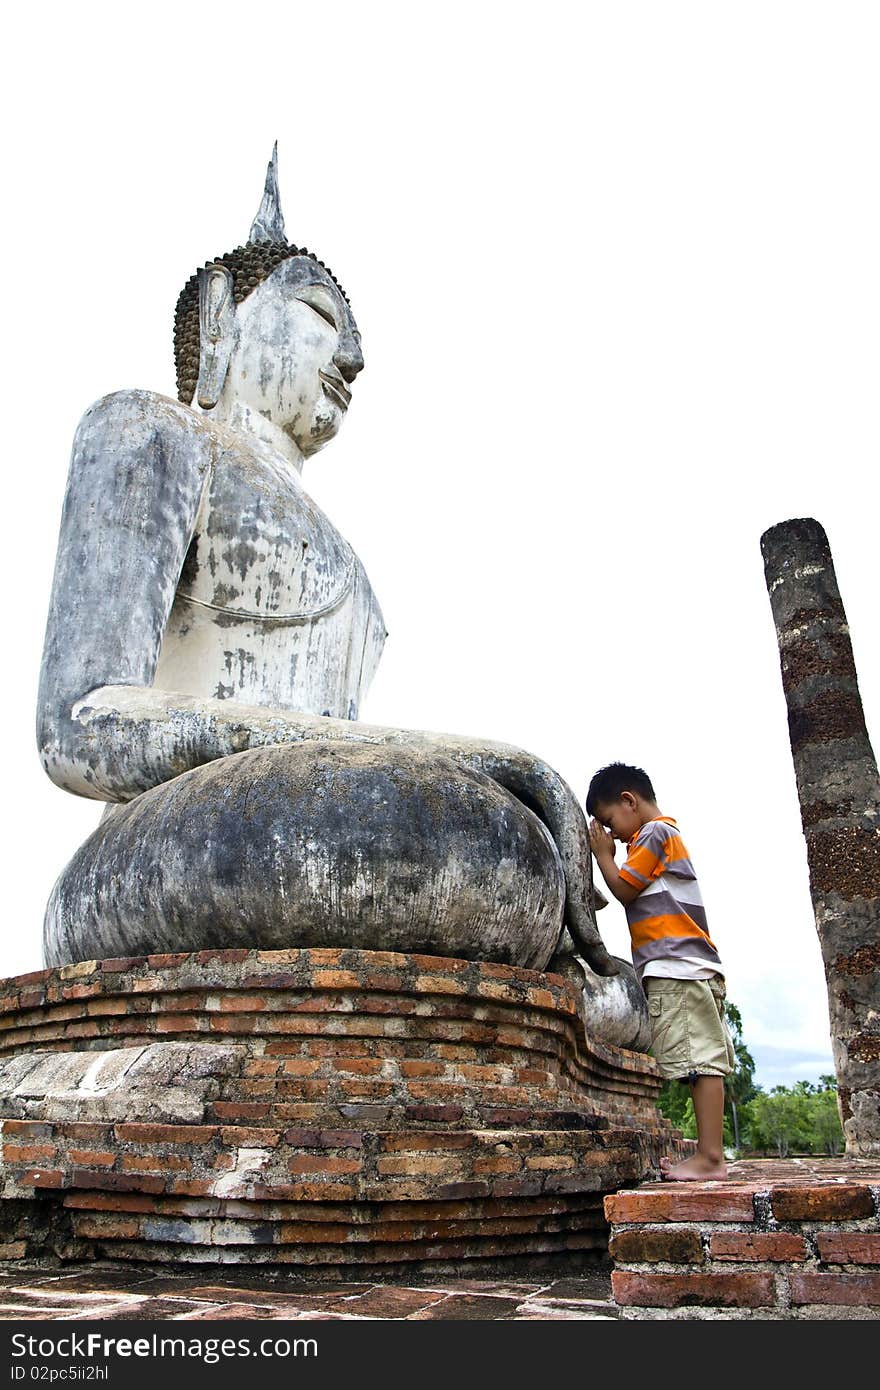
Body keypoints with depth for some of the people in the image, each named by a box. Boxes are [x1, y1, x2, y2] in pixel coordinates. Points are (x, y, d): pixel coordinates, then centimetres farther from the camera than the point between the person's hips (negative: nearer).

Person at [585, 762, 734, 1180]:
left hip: (678, 967, -10)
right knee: (703, 1062, 7)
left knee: (701, 1059, -11)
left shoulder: (654, 832, -4)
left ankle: (710, 1156, -11)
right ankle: (709, 1153, 9)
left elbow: (623, 890, -3)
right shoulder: (668, 835, 26)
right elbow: (637, 895, 23)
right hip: (689, 968, 10)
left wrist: (603, 854, 7)